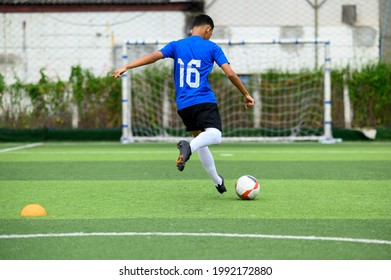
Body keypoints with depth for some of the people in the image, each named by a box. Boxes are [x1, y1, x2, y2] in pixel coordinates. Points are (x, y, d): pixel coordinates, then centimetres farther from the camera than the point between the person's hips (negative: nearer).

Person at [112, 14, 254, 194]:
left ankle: (217, 182, 27)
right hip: (205, 101, -5)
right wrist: (246, 95, 9)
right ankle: (189, 147, -52)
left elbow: (154, 56, -2)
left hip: (183, 105, 5)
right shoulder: (211, 48, 6)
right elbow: (230, 73, 0)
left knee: (200, 140, 21)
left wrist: (126, 67, -4)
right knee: (215, 136, -21)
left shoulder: (176, 46, 14)